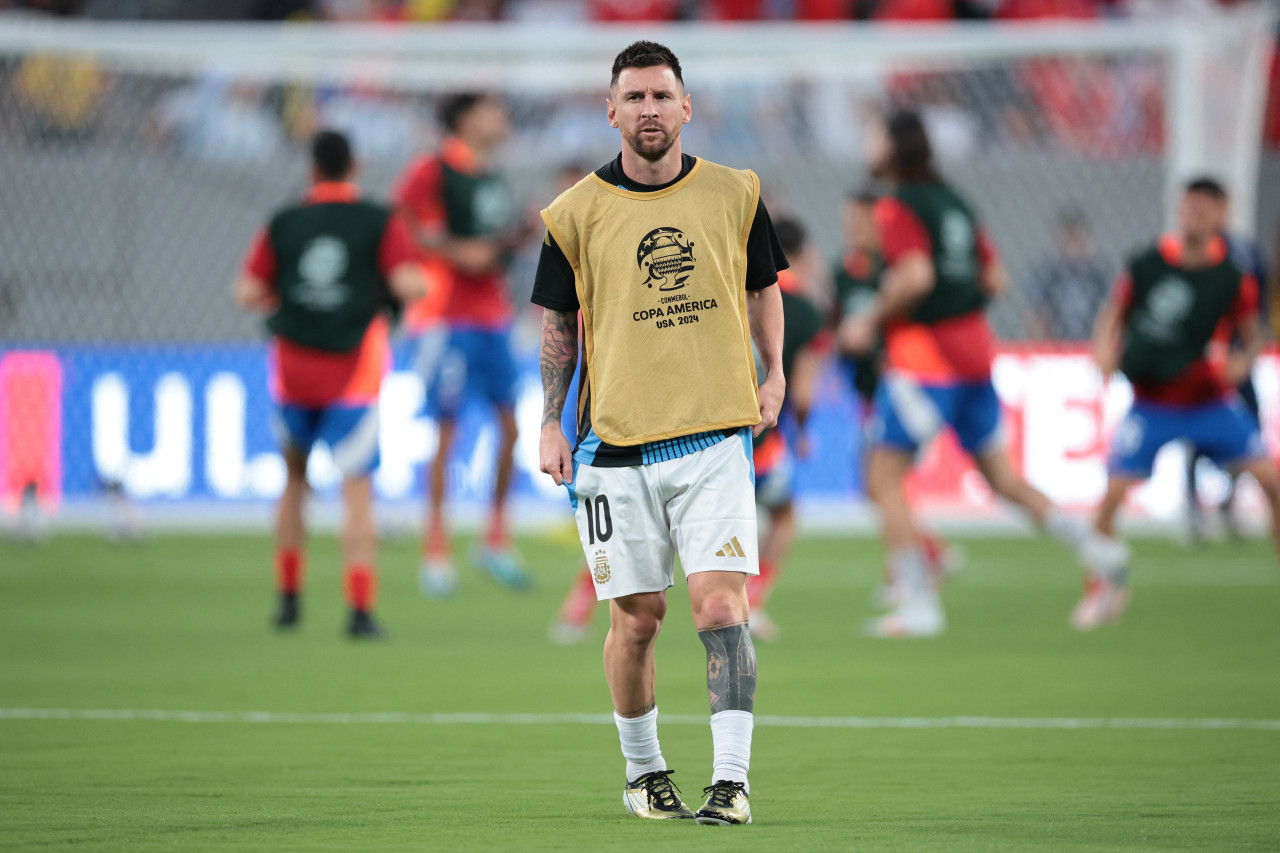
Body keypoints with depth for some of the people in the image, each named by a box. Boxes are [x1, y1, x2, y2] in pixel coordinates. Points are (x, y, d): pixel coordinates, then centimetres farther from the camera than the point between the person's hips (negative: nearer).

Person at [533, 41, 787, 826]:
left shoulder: (735, 194, 4)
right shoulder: (577, 212, 1)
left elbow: (764, 287, 19)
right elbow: (559, 323, 9)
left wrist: (773, 373, 6)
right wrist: (551, 425, 2)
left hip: (715, 439, 0)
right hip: (615, 448, 0)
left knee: (721, 604, -13)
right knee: (638, 617, 5)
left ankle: (731, 782, -14)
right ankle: (644, 773, 24)